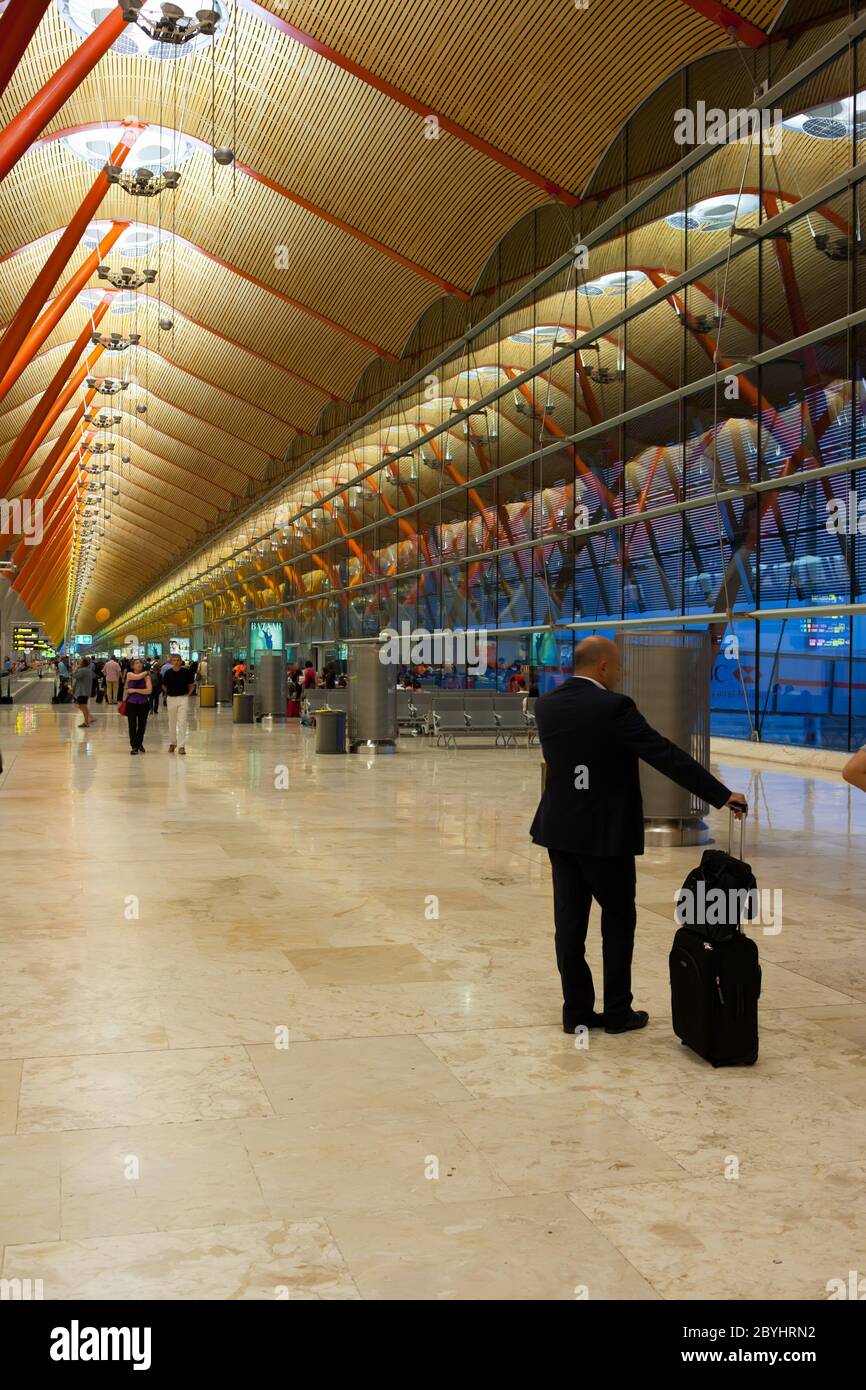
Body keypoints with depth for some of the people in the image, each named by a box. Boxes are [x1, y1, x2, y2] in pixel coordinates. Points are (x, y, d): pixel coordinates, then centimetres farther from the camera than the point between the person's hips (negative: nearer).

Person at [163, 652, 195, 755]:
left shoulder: (185, 672, -3)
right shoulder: (168, 673, -1)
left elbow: (190, 685, 9)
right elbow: (164, 686, 14)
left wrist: (187, 694, 0)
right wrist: (169, 693, 5)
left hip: (183, 699, -2)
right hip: (171, 699, 2)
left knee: (182, 723, -8)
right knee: (172, 723, 12)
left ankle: (181, 745, -7)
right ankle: (173, 743, 28)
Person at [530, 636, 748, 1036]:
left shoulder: (545, 706, 2)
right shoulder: (614, 707, -17)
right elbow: (667, 756, -18)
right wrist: (722, 795, -14)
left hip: (559, 830, 6)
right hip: (605, 834, -6)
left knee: (569, 923, 10)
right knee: (618, 921, 10)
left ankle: (577, 1011, 16)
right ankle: (617, 1012, 17)